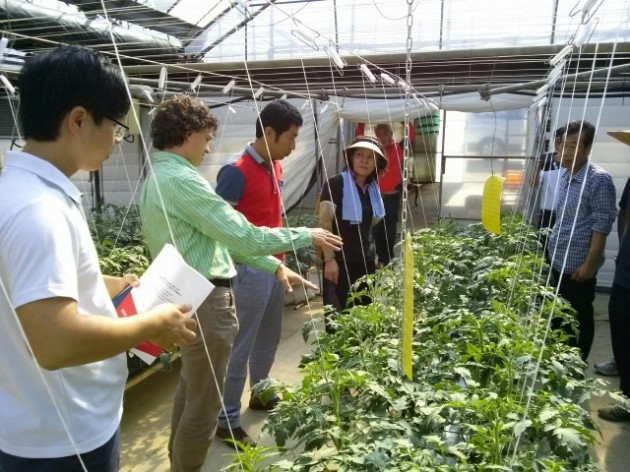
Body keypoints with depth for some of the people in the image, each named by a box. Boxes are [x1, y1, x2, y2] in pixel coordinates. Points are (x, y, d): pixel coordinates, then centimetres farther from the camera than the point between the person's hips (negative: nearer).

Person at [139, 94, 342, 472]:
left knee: (190, 391, 24)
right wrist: (307, 235, -8)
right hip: (205, 300, -11)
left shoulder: (160, 176, 12)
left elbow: (220, 236, 13)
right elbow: (245, 237, -22)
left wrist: (275, 266, 11)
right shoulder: (181, 179, -22)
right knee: (204, 405, 6)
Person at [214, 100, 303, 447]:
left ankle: (260, 395, 41)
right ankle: (228, 421, 16)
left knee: (269, 338, 21)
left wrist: (280, 258, 18)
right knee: (241, 346, 2)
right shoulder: (237, 172, -18)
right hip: (250, 269, -8)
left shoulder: (275, 167, 8)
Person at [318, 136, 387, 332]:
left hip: (366, 259, 7)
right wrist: (329, 259, -22)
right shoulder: (336, 184, -11)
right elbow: (324, 224, -16)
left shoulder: (372, 188, 10)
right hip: (340, 259, -7)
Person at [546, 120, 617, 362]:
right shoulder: (564, 175, 7)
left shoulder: (599, 179, -16)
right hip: (558, 260, 8)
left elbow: (602, 225, -17)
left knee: (579, 318, 7)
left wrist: (589, 263, -18)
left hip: (578, 264, -8)